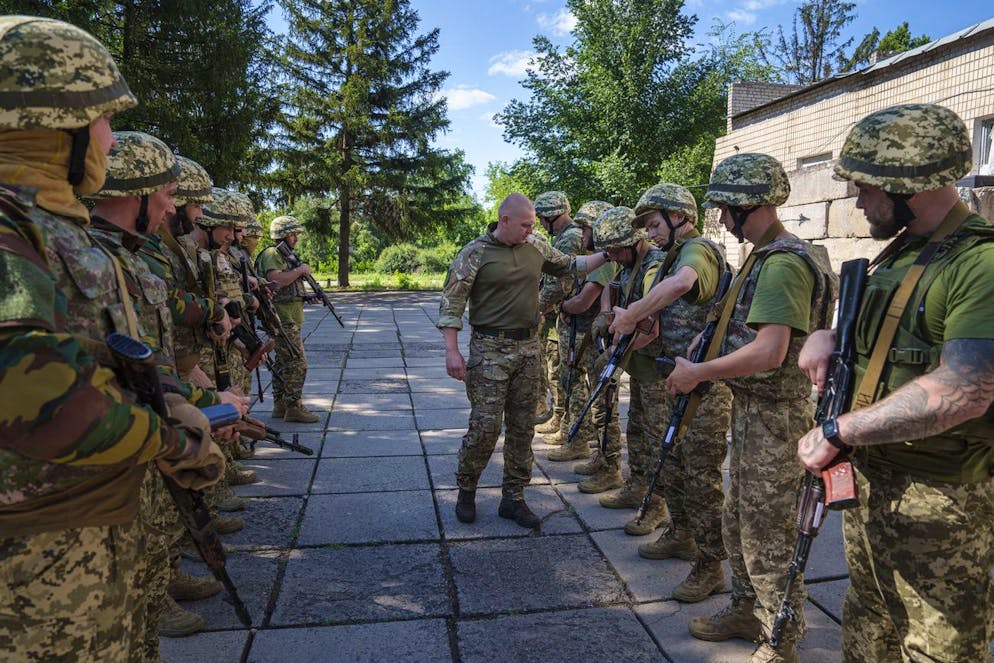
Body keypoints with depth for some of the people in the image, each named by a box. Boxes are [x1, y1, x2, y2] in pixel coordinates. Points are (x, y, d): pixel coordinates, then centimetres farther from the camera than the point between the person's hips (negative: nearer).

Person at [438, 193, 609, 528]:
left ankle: (513, 498, 21)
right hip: (491, 349, -5)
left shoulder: (536, 246, 7)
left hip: (528, 346, 5)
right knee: (485, 425, -5)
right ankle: (466, 490, 18)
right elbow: (451, 302, -9)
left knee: (522, 426, 9)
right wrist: (452, 350, -16)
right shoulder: (475, 253, -8)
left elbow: (570, 265, 22)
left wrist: (605, 255, 12)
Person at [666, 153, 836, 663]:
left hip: (774, 416, -10)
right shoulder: (763, 258, 12)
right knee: (739, 522, 21)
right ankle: (746, 611, 38)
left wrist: (699, 373, -19)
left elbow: (769, 352, -28)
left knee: (768, 536, 3)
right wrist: (707, 343, 7)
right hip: (752, 410, 10)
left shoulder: (783, 263, -21)